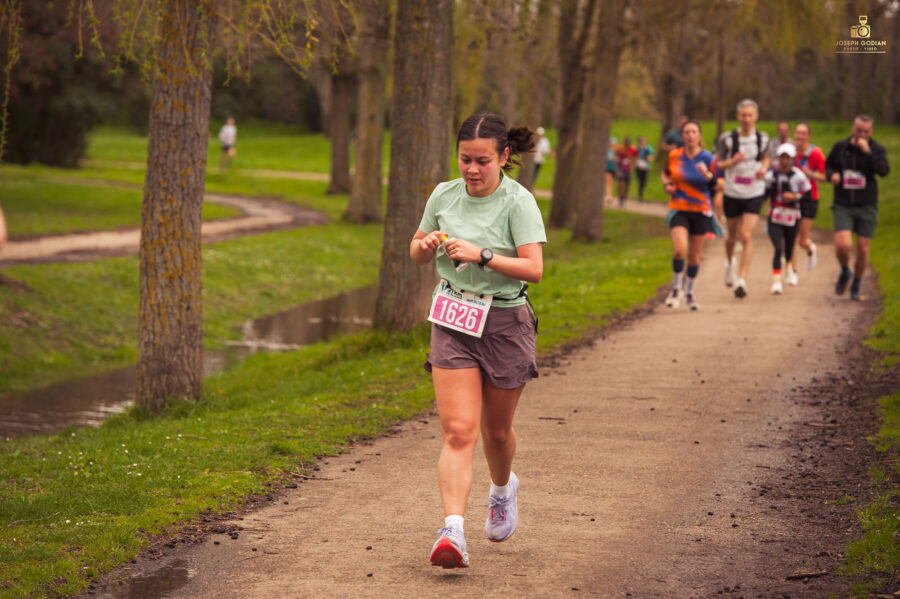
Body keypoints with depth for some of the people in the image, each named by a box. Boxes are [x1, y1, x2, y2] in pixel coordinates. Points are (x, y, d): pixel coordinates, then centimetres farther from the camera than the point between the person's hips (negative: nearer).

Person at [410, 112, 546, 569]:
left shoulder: (518, 202, -11)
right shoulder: (444, 195, 2)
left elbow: (534, 269, -19)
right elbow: (417, 253, 15)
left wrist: (481, 255, -28)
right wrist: (427, 246, -7)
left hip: (505, 322, -2)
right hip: (452, 321, 2)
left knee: (496, 431, 14)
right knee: (458, 431, -12)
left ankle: (503, 489, 47)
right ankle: (453, 531, -21)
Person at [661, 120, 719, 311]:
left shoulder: (708, 158, -5)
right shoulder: (674, 155, 0)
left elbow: (716, 184, -6)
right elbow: (666, 173, 19)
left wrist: (707, 175, -25)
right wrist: (667, 185, -1)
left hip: (701, 211, 0)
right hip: (678, 209, 0)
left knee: (694, 255, 8)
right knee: (680, 249, -21)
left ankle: (689, 293, 29)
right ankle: (676, 289, 0)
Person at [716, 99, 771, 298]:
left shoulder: (762, 139, -1)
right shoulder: (727, 139, -8)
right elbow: (716, 164, -1)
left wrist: (763, 169, -4)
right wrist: (732, 162, -20)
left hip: (754, 194, 0)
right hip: (732, 193, 0)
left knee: (747, 237, -12)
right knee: (733, 235, 15)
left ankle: (741, 281, -12)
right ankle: (729, 262, 49)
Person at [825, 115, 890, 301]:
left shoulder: (877, 149, -5)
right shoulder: (841, 147, -1)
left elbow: (884, 171, -22)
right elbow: (828, 164, 16)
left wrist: (868, 151, -30)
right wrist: (831, 174, -6)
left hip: (866, 207, 0)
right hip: (843, 207, 0)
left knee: (863, 250, 3)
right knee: (843, 245, -18)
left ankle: (856, 287, 25)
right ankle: (845, 273, 15)